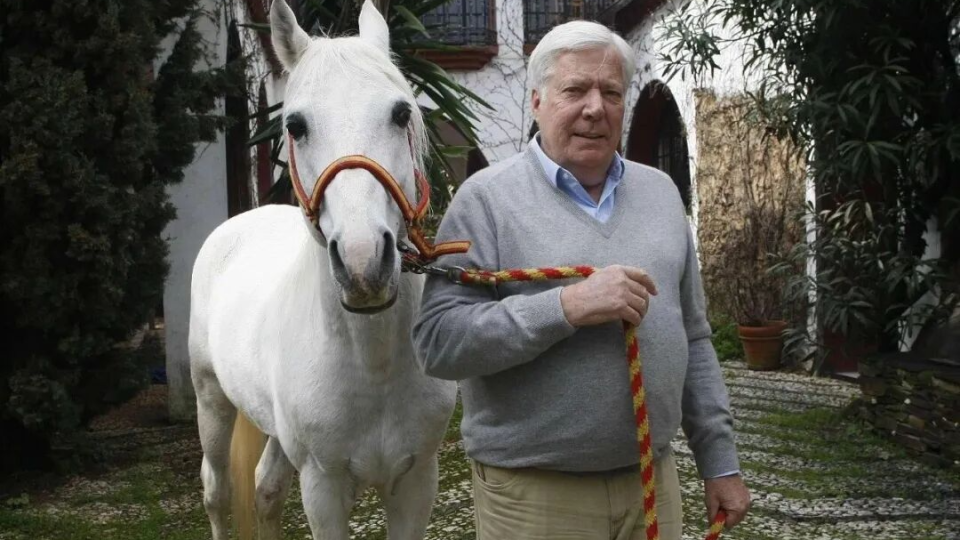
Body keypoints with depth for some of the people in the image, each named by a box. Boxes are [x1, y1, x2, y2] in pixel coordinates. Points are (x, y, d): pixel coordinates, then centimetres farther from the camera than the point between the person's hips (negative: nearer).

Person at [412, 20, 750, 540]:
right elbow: (437, 341, -16)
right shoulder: (487, 198, -7)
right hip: (533, 494, -5)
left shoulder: (659, 191, 9)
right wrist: (566, 307, -24)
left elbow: (694, 340, 13)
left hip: (653, 482, 5)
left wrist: (720, 460, 11)